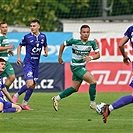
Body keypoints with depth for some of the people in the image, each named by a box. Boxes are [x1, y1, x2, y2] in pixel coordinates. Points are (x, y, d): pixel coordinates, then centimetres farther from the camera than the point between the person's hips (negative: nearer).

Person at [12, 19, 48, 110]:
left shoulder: (43, 36, 4)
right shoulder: (27, 37, -7)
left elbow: (45, 46, 21)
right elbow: (20, 46, 7)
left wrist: (46, 52, 0)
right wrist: (18, 57, -2)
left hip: (36, 64, 5)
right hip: (28, 62, -5)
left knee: (33, 85, 7)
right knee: (30, 84, -19)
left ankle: (24, 103, 19)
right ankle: (17, 95, 5)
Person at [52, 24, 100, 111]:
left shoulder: (92, 42, -6)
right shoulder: (74, 41, -16)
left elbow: (98, 54, -6)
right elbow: (63, 45, 1)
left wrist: (91, 58, -26)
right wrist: (60, 57, 9)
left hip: (82, 67, 6)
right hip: (76, 66, -6)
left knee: (75, 88, 15)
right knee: (93, 81, -18)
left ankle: (57, 99, 29)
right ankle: (93, 104, -6)